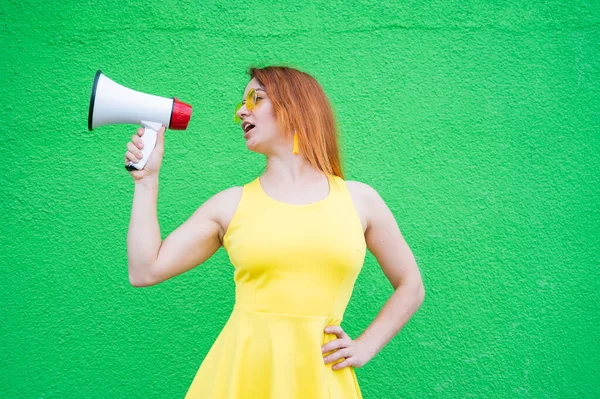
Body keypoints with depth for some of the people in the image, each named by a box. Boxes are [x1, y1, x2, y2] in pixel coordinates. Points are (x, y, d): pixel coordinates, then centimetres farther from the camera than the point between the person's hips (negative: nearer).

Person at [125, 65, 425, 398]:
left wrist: (365, 346, 0)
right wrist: (147, 180, 2)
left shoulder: (359, 200, 2)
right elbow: (145, 272, 0)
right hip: (240, 371, 1)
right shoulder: (230, 205, 3)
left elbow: (411, 287, 12)